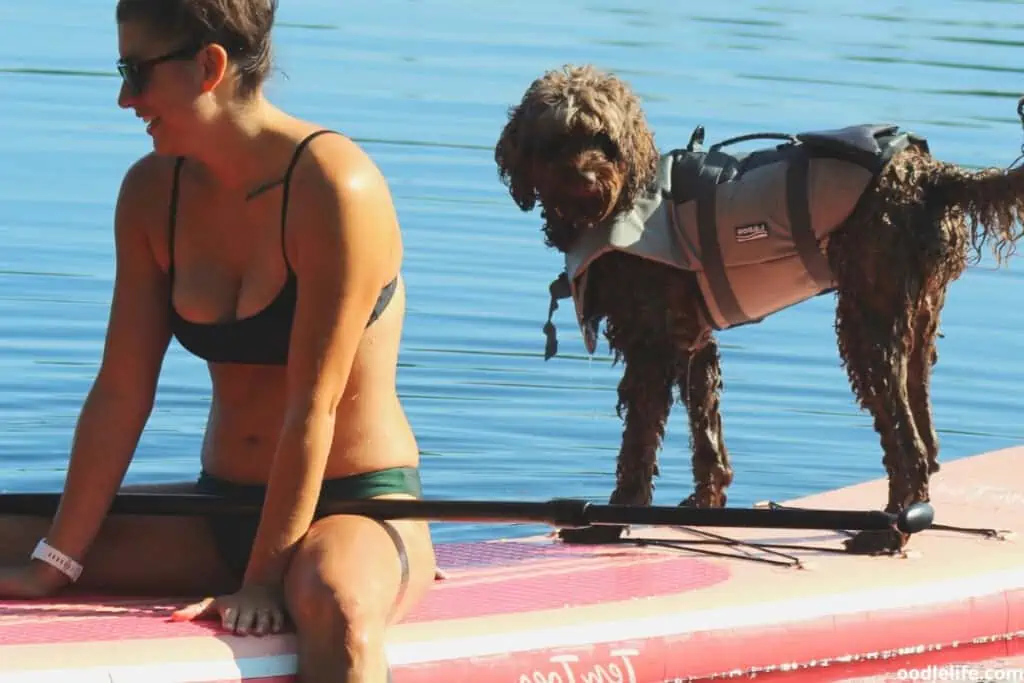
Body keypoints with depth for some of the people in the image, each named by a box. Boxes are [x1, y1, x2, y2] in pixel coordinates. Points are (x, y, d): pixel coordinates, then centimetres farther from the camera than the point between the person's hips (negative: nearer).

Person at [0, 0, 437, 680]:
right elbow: (121, 392, 2)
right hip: (227, 506, 7)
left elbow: (313, 406, -20)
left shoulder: (332, 187, -18)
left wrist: (262, 579, -21)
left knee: (335, 605, -41)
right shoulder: (152, 193, 2)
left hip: (360, 504, -7)